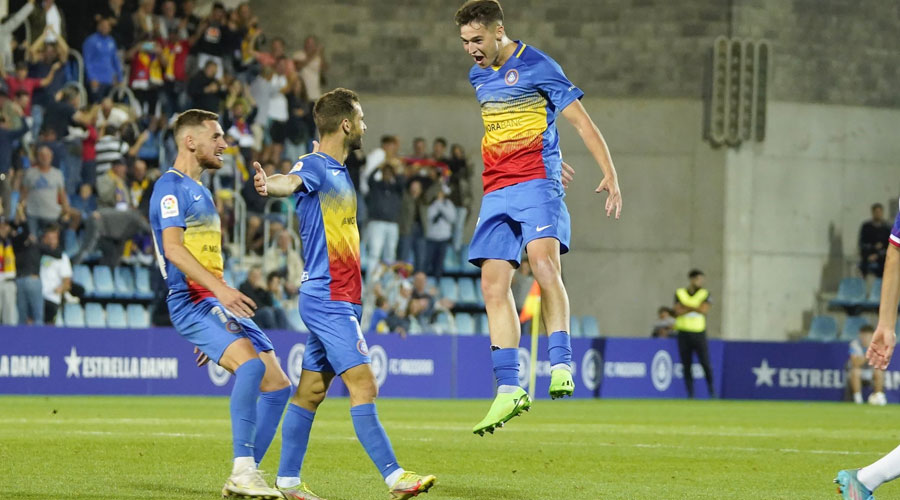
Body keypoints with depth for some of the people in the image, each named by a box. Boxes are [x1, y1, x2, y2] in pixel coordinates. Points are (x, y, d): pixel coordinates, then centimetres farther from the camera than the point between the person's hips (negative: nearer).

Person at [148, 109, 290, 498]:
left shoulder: (198, 190, 24)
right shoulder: (171, 186, -7)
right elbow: (172, 248, -20)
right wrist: (220, 288, -29)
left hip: (219, 305, 10)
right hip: (192, 301, -10)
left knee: (278, 386, 2)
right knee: (251, 364, -31)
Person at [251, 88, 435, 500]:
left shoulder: (340, 173, 18)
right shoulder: (314, 166, -11)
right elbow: (291, 182, -34)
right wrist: (267, 184, -56)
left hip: (339, 299, 10)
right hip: (328, 300, -10)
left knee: (311, 390, 10)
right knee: (363, 385, -13)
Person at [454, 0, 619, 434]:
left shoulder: (536, 67, -6)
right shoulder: (478, 77, 16)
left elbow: (581, 122, -8)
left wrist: (610, 174, -18)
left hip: (536, 184, -7)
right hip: (495, 192, 7)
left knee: (543, 263, -29)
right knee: (493, 285, -2)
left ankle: (561, 365, -27)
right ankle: (509, 389, -1)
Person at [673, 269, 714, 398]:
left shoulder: (705, 294, 5)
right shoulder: (680, 293, 7)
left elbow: (704, 310, -11)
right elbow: (678, 312, -6)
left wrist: (686, 307, -10)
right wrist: (695, 308, -11)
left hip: (699, 333, -1)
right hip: (684, 333, 1)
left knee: (705, 364, -7)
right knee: (686, 366, 0)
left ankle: (711, 391, 7)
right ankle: (690, 395, 4)